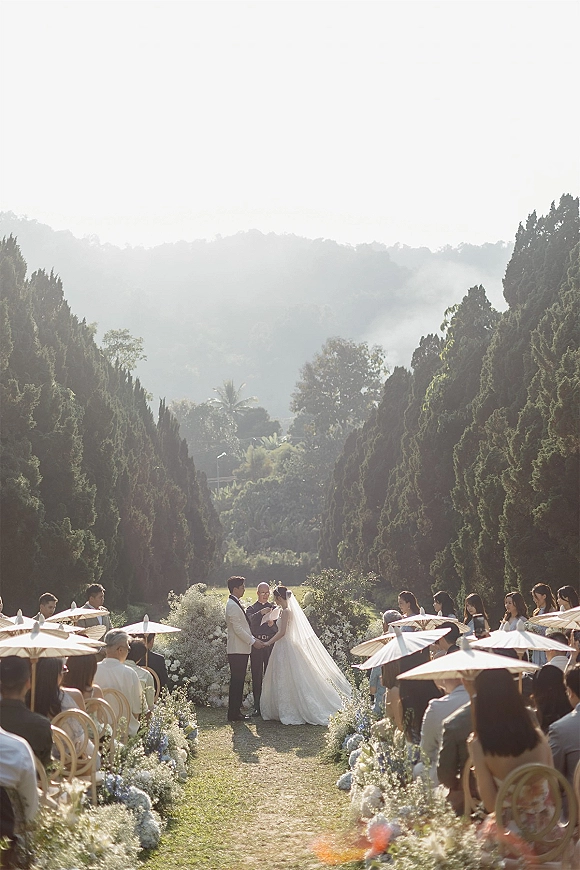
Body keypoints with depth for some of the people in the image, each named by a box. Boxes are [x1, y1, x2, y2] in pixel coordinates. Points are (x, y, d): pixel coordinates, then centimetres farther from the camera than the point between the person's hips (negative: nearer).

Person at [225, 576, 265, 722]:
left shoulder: (235, 604, 17)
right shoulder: (232, 605, -15)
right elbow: (238, 629, -19)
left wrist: (253, 639, 15)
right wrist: (253, 641, -14)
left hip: (241, 649, 10)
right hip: (237, 650, -10)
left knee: (239, 681, 12)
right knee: (236, 681, -6)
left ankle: (236, 711, 17)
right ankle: (233, 714, -2)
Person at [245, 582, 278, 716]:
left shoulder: (274, 608, 14)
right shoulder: (251, 609, 11)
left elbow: (279, 628, 8)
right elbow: (250, 621, -11)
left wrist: (272, 625, -14)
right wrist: (261, 613, -27)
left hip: (271, 644, 1)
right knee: (256, 677, 1)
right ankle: (257, 707, 5)